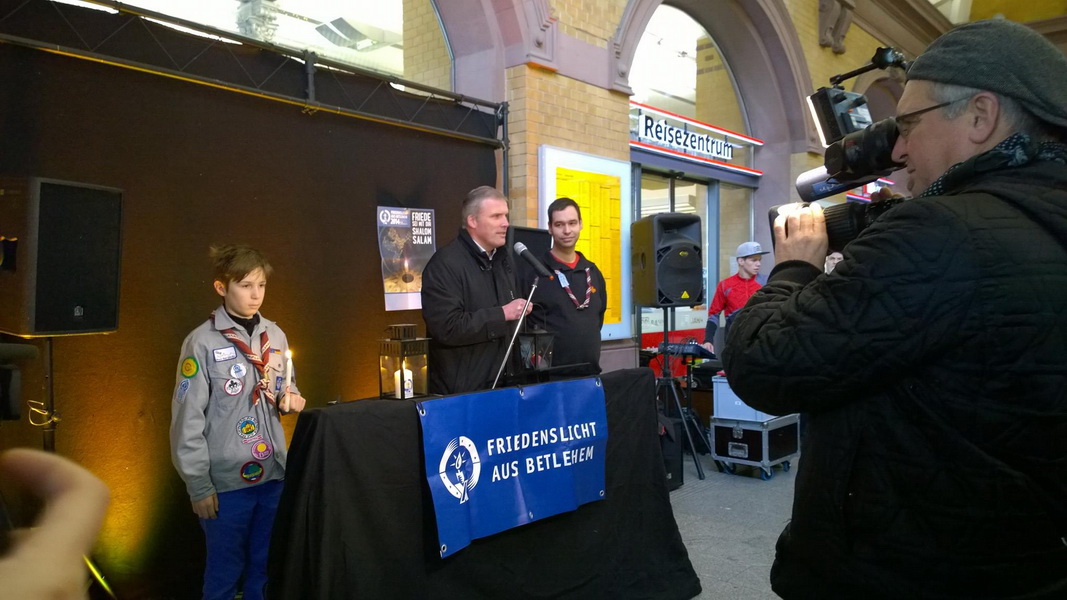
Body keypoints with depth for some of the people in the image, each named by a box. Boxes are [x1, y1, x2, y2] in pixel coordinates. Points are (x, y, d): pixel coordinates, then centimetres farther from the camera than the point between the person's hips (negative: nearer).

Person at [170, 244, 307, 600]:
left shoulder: (276, 336, 5)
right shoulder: (202, 342, -11)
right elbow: (188, 420, -9)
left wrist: (289, 399, -4)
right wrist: (198, 485, -10)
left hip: (273, 473, 5)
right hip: (225, 479, -5)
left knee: (266, 568, 17)